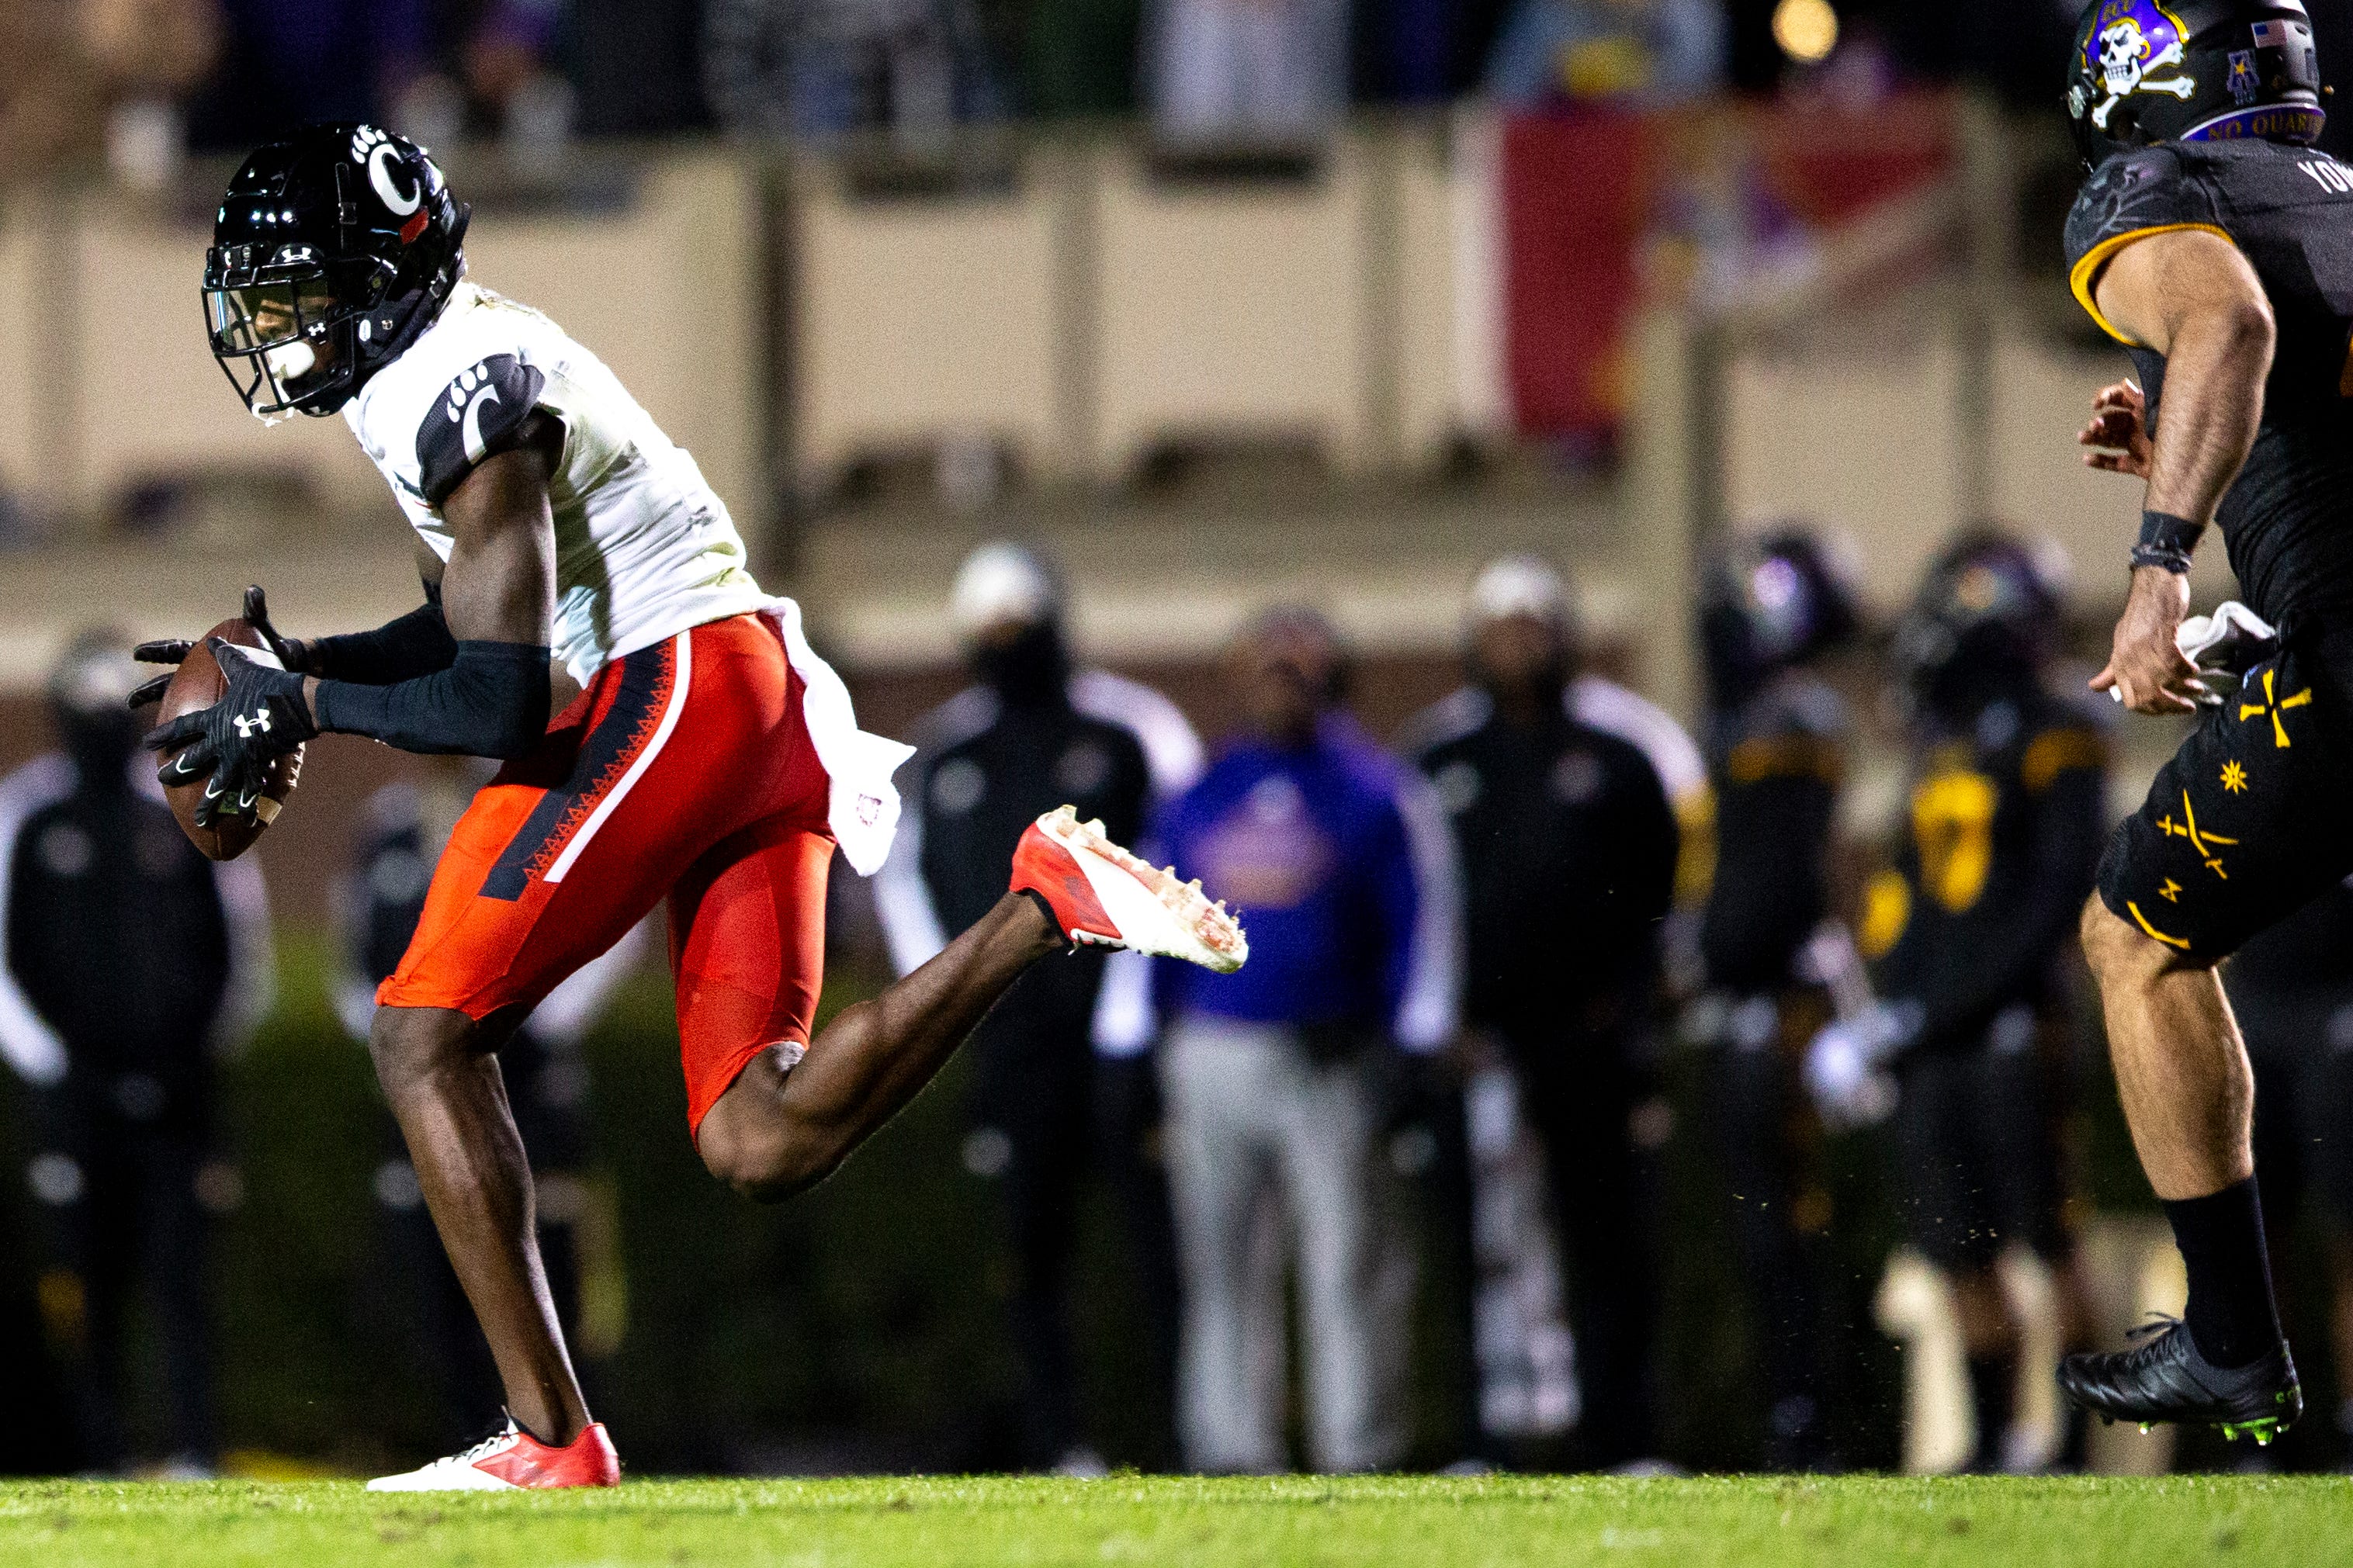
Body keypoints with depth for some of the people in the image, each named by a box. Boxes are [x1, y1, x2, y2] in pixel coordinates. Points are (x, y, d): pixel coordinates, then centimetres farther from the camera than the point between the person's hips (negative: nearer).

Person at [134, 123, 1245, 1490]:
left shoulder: (459, 393, -14)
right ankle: (1042, 907, -4)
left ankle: (551, 1437, -7)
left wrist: (302, 707, -7)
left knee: (429, 1038, -6)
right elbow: (477, 623, 28)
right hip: (760, 701, 10)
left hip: (677, 693, -10)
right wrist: (298, 663, 14)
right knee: (762, 1146, 1)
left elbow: (500, 707, -18)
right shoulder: (456, 357, 17)